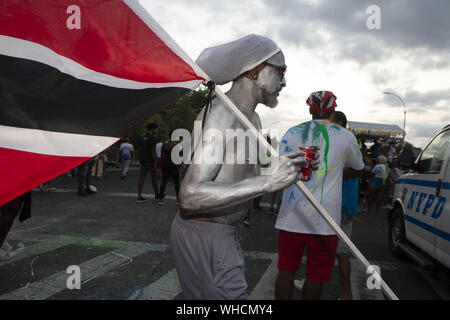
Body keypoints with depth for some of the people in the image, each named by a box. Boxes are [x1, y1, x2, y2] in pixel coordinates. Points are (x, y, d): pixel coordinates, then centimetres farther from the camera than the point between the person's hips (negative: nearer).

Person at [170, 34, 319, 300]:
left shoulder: (253, 119, 12)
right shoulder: (220, 112, -21)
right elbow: (190, 196, -30)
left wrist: (292, 171, -2)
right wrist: (268, 182, -32)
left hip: (228, 233, 10)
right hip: (204, 235, -10)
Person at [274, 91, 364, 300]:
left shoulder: (292, 133, 3)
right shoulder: (345, 136, 2)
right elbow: (358, 167, 18)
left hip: (292, 215, 2)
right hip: (324, 218, -1)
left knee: (286, 269, 11)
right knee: (316, 275, 8)